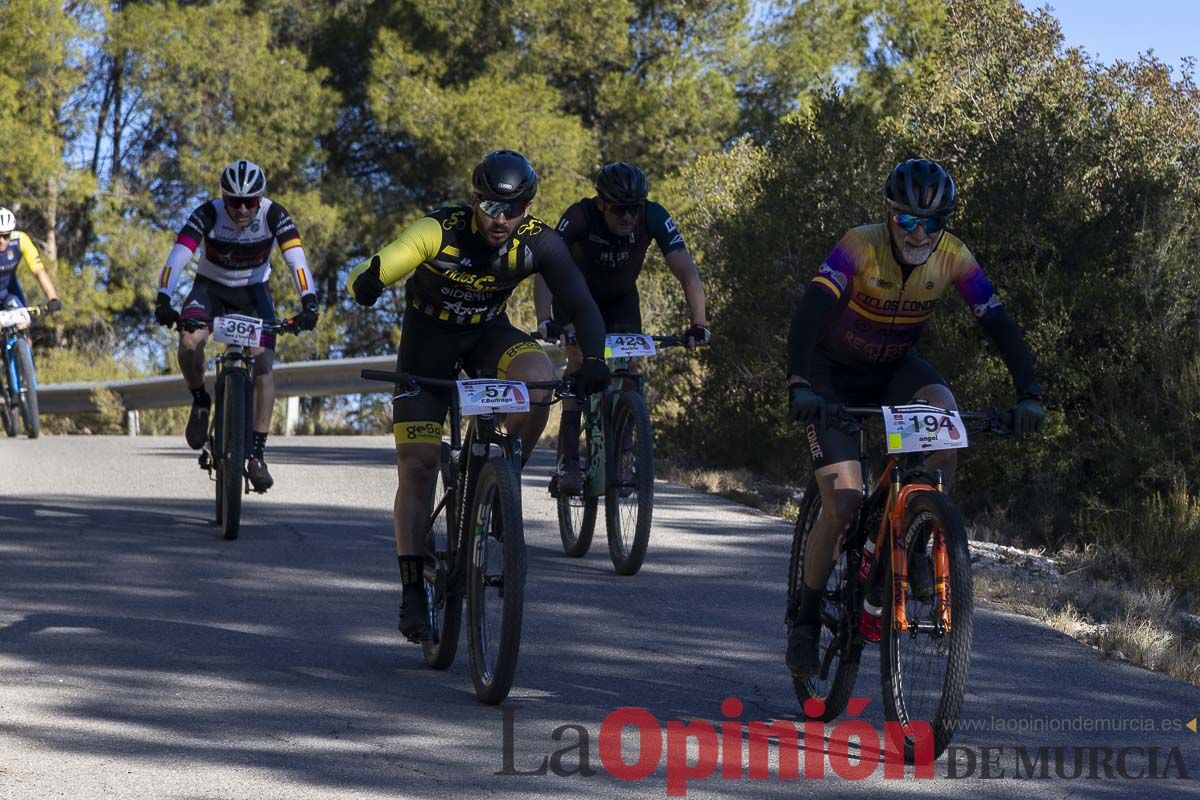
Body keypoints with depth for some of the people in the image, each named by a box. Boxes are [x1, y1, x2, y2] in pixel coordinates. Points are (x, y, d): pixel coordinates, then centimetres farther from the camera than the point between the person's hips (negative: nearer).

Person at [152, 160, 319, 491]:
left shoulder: (274, 215, -23)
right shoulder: (208, 214, -25)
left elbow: (296, 259, -33)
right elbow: (178, 256, -35)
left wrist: (309, 303, -48)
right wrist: (163, 300, -50)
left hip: (253, 291, 1)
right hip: (211, 287, 0)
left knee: (263, 367, -16)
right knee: (189, 343, -30)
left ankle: (257, 454, -9)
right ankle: (200, 401, 0)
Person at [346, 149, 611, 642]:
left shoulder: (539, 243, -22)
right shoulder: (440, 231, -28)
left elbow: (581, 306, -24)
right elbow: (363, 281, -33)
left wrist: (593, 360, -43)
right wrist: (369, 281, -58)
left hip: (488, 334, 2)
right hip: (428, 338, -1)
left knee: (538, 378, -32)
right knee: (417, 463, -9)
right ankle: (413, 590, -1)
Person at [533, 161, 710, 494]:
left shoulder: (654, 217, -30)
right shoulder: (580, 217, -35)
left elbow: (687, 272, -31)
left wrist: (699, 324, -44)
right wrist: (545, 321, -56)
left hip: (621, 297, 2)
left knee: (630, 366, -14)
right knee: (580, 360, -21)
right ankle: (569, 462, -21)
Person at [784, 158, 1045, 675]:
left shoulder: (954, 258, -18)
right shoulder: (861, 248, -28)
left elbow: (999, 325, -20)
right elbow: (809, 313, -39)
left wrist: (1028, 394, -34)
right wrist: (800, 386, -54)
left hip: (895, 368, 3)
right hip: (836, 373, -3)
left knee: (943, 410, -32)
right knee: (844, 504, -15)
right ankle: (805, 618, 6)